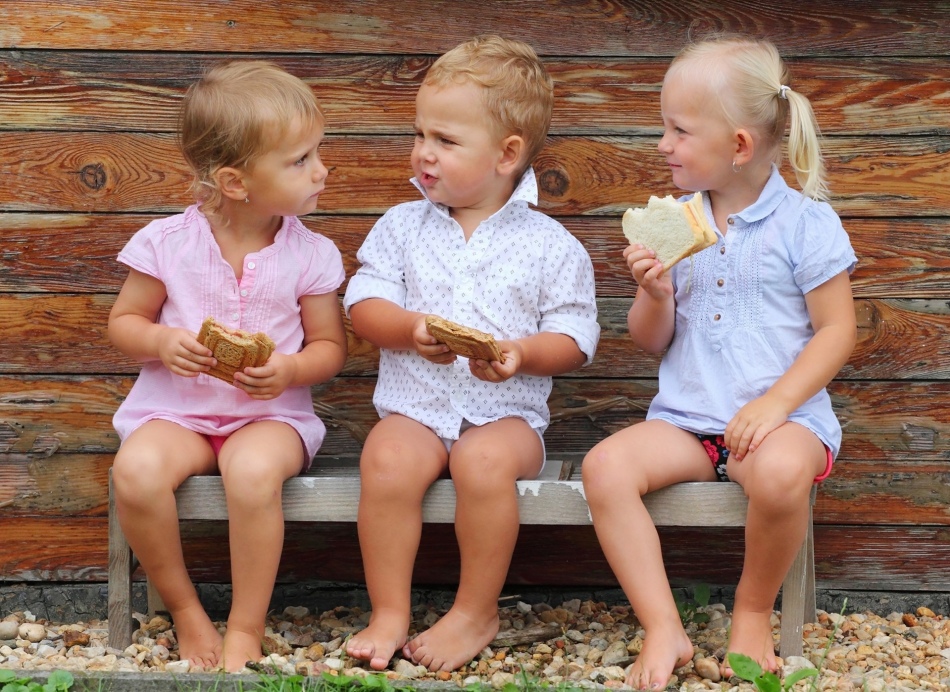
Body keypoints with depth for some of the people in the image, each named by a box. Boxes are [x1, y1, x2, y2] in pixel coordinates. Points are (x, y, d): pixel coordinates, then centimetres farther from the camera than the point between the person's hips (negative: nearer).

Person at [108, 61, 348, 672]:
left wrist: (290, 371, -17)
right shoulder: (165, 243, -4)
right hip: (174, 409, 1)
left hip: (271, 413, -1)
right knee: (136, 472, -32)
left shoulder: (311, 255, -2)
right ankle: (185, 611, -8)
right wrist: (160, 341, -16)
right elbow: (124, 322, 7)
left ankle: (247, 629, -17)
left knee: (254, 472, -36)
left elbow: (330, 346, 5)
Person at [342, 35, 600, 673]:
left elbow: (574, 340, 2)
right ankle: (389, 615, -19)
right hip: (414, 406, 2)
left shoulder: (549, 245, 3)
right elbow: (364, 305, 4)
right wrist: (412, 329, -16)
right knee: (387, 460, -31)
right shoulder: (403, 226, 11)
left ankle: (478, 613, -15)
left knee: (483, 461, -35)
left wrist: (522, 353, -19)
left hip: (507, 411, -2)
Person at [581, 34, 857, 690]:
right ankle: (664, 630, -19)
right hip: (686, 416, 5)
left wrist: (776, 403, -18)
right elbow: (651, 340, 15)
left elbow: (837, 330, -5)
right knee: (605, 465, -23)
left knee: (778, 472, -38)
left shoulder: (805, 222, -3)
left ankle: (754, 615, -10)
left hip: (782, 415, -4)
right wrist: (655, 296, -9)